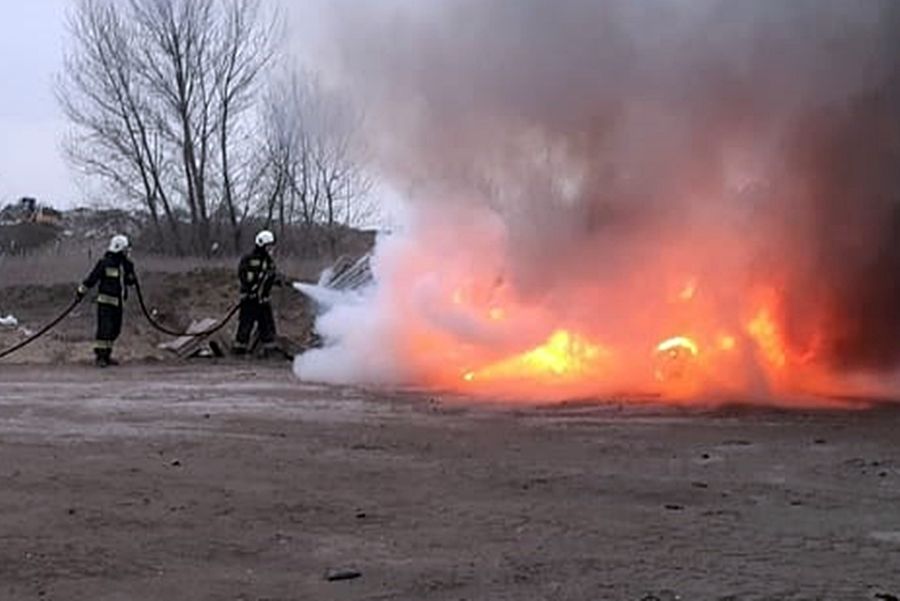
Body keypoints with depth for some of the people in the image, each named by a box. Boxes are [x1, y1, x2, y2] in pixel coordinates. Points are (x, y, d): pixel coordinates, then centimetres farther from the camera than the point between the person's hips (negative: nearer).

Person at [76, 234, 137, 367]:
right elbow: (91, 278, -10)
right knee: (104, 329, -11)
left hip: (118, 303, 7)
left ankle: (107, 355, 19)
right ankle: (100, 357, -7)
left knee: (115, 330, 9)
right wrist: (81, 292, -9)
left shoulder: (126, 264, 9)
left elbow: (131, 280, 19)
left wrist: (132, 279, -5)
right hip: (106, 301, -7)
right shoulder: (104, 262, -11)